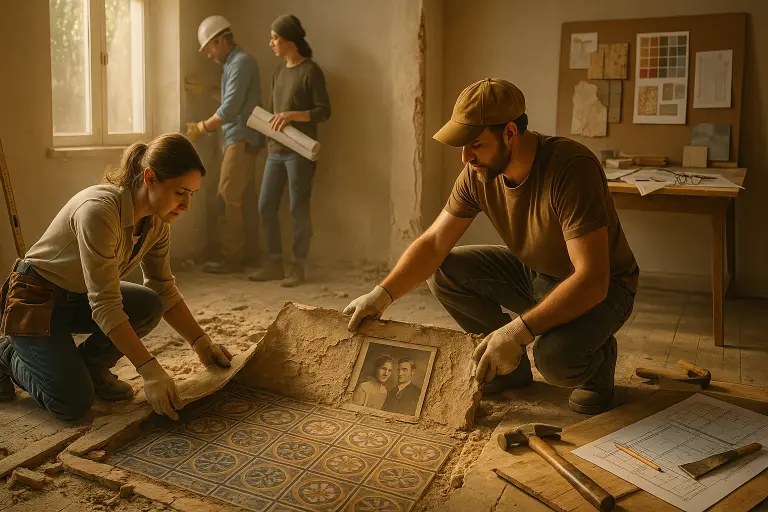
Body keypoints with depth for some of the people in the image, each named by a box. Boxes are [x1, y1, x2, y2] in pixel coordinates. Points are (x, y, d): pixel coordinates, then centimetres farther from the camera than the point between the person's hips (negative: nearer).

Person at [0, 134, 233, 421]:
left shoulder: (157, 224, -8)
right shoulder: (99, 210, -33)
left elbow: (165, 291, 1)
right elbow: (105, 305, -33)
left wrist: (201, 342, -9)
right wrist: (149, 370, -34)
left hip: (78, 298, 7)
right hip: (35, 300, -7)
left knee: (149, 306, -21)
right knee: (74, 403, -18)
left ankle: (90, 366, 5)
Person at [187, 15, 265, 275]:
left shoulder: (241, 62, -12)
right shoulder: (234, 63, 19)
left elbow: (230, 109, -19)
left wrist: (201, 127, -10)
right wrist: (206, 126, 15)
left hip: (242, 140, -10)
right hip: (237, 139, 10)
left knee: (227, 199, -7)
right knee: (232, 200, 10)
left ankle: (232, 259, -2)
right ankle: (235, 256, 16)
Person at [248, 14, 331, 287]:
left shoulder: (311, 71, -5)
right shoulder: (278, 73, 18)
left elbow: (324, 111, -10)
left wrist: (292, 115, -21)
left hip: (299, 152, -7)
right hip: (275, 151, 8)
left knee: (298, 210, -3)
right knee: (266, 206, 5)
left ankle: (298, 267, 6)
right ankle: (275, 264, 15)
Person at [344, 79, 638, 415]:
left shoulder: (571, 167, -33)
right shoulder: (477, 174, -13)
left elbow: (592, 280, -36)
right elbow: (433, 243, -8)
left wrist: (518, 331, -43)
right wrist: (382, 295, -22)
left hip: (600, 287, -6)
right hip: (532, 272, 6)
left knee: (555, 357, -35)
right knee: (443, 272, -11)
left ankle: (597, 355, 3)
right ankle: (512, 367, 7)